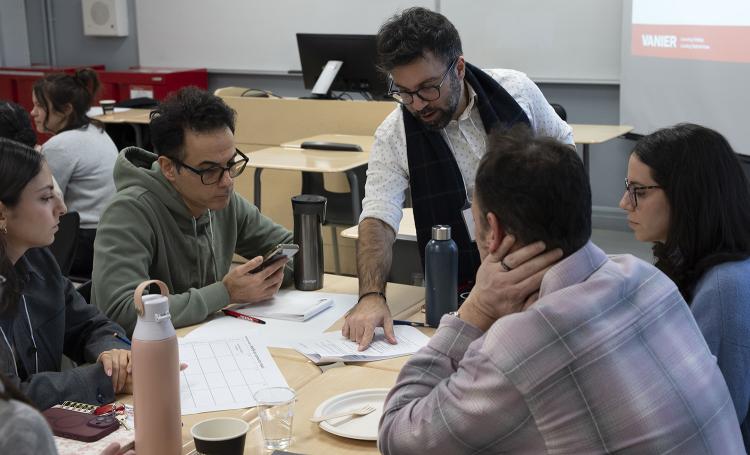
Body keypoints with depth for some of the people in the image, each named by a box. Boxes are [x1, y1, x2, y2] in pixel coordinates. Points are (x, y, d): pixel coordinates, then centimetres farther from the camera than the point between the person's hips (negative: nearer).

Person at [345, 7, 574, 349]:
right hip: (461, 290, -1)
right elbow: (378, 219, -17)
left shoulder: (515, 90, -4)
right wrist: (371, 295, -34)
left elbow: (561, 143, 14)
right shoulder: (394, 136, -9)